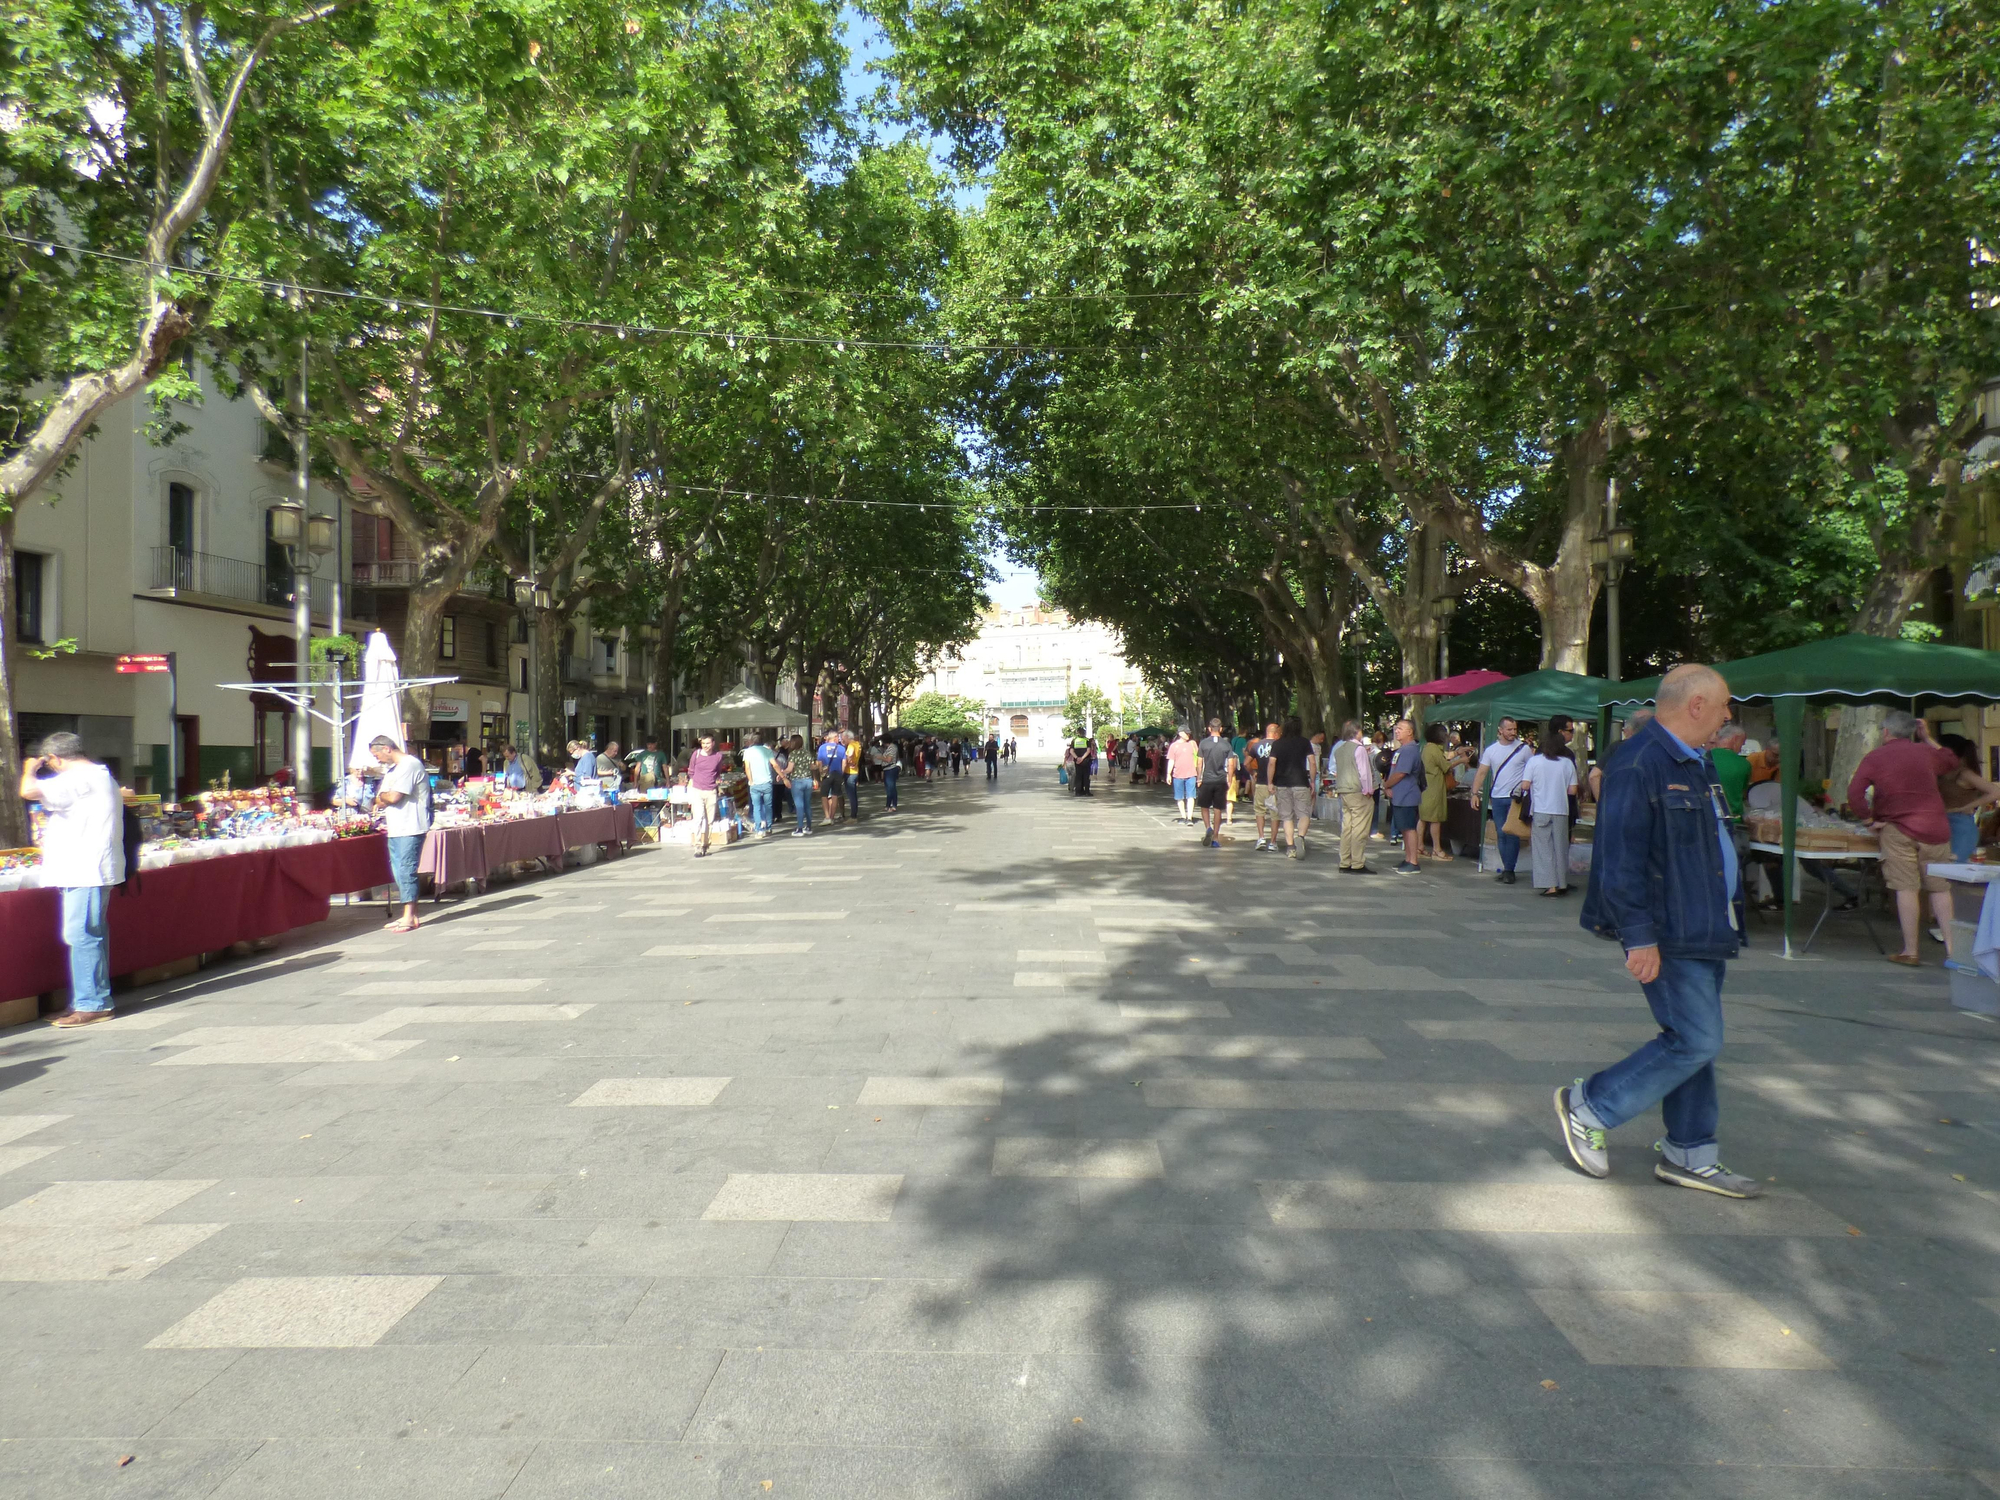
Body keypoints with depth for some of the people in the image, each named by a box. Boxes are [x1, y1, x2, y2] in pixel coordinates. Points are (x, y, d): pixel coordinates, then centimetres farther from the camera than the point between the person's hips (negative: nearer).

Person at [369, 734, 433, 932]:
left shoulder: (409, 765, -13)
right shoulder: (394, 769, 20)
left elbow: (394, 797, -20)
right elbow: (382, 800, 20)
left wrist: (381, 796, 0)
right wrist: (381, 800, -2)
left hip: (410, 829, -10)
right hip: (396, 829, 10)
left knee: (406, 871, -8)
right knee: (400, 871, 12)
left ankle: (409, 918, -4)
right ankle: (409, 915, 19)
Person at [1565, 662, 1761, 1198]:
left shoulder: (1693, 764, 16)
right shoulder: (1638, 764, -17)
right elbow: (1620, 858, -22)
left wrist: (1725, 922, 23)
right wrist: (1639, 937, -24)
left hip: (1703, 930, 10)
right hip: (1668, 936, -10)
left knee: (1695, 1041, 13)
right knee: (1696, 1042, -9)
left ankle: (1690, 1155, 23)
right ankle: (1587, 1107, 5)